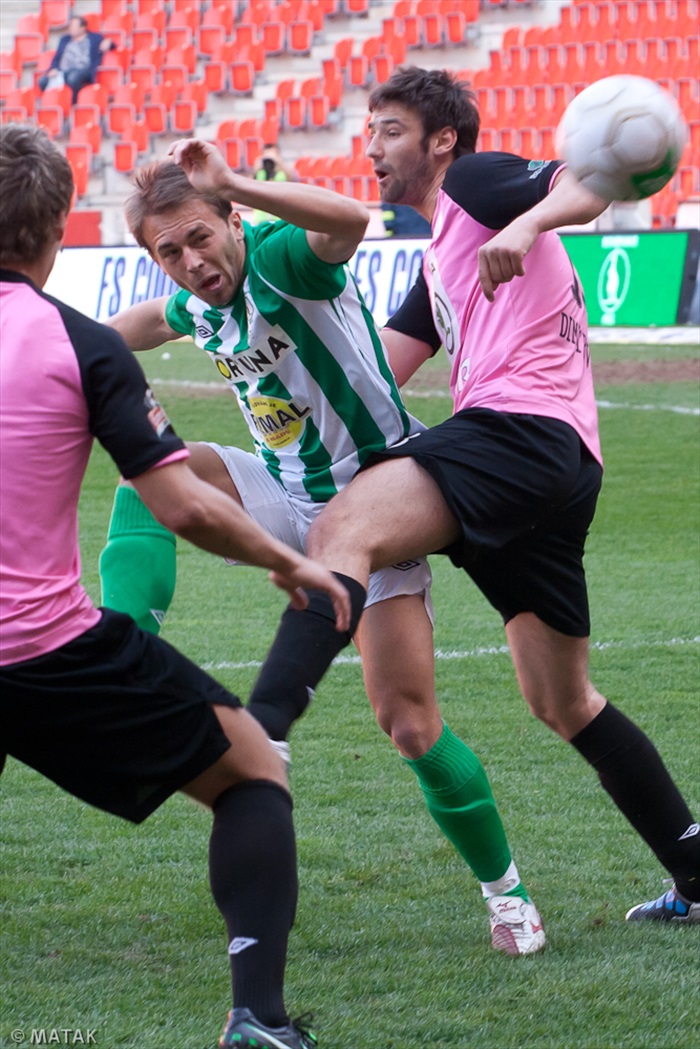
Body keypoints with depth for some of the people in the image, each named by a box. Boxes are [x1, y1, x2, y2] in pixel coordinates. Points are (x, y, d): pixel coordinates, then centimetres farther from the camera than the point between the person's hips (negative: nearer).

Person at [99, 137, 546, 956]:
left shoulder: (281, 257, -22)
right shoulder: (197, 304, 1)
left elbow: (349, 221, -48)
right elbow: (154, 319, 28)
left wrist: (235, 185, -58)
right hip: (290, 497, 7)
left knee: (411, 725, -10)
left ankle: (504, 892, 10)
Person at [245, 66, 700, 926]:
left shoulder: (476, 184, 8)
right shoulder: (437, 261, 33)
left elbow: (596, 182, -10)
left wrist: (524, 225, -26)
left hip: (523, 427, -10)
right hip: (556, 468, 10)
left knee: (344, 529, -30)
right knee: (562, 703, 15)